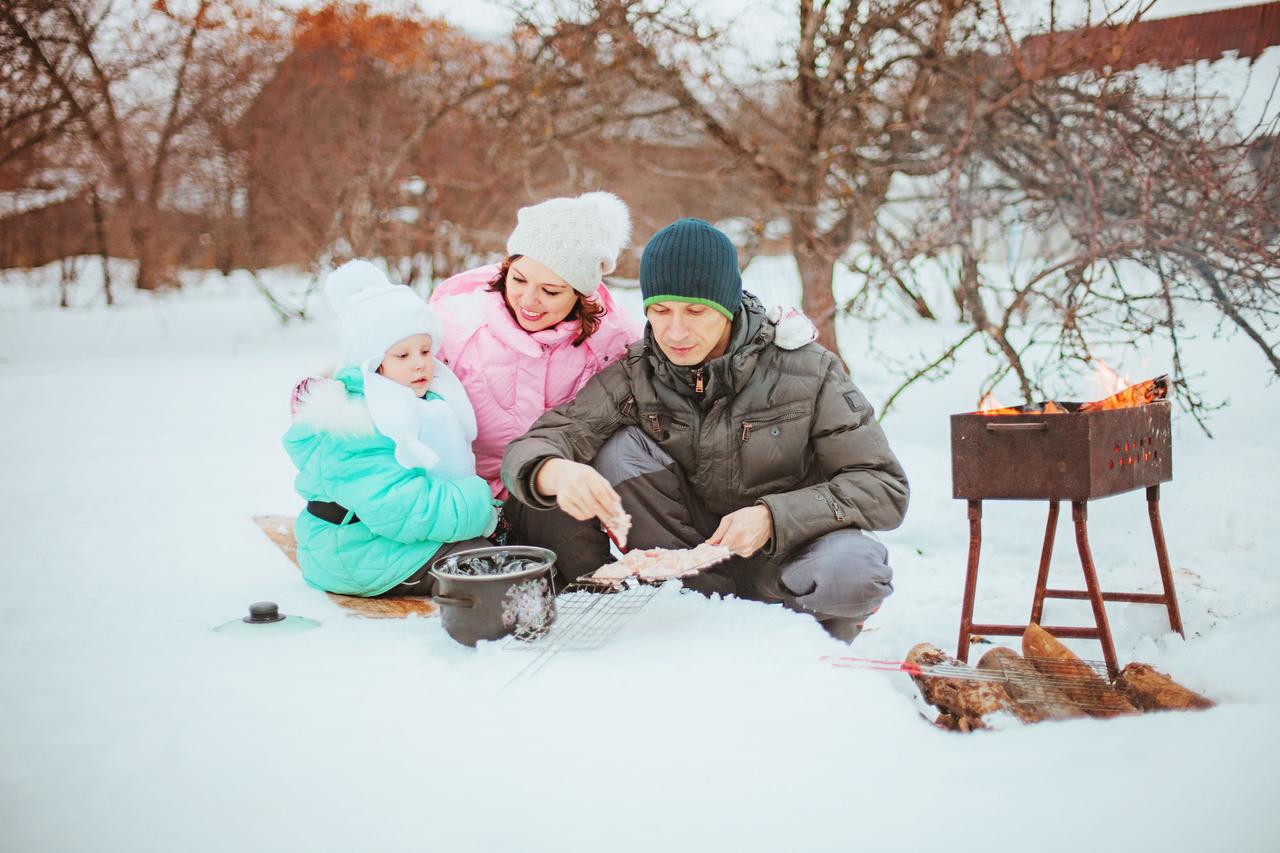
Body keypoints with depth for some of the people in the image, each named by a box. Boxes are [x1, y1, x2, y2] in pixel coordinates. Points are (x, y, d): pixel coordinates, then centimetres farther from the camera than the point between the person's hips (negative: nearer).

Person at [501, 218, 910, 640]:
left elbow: (885, 487, -13)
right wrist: (558, 472, -44)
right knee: (620, 450, -20)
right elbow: (530, 449, -18)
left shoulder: (804, 368, -13)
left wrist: (773, 517, -28)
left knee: (854, 570, -35)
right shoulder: (633, 377, -8)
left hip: (788, 547, -2)